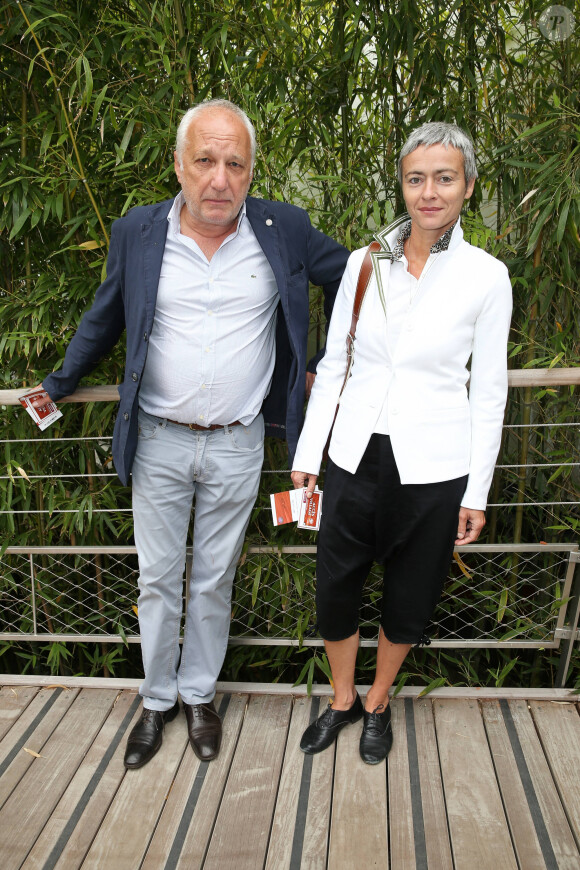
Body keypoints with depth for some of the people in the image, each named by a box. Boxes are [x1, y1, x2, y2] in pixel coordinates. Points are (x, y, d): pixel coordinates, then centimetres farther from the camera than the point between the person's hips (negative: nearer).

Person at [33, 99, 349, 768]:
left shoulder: (285, 230, -5)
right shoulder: (136, 234, -3)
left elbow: (344, 275, 12)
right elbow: (104, 319, 12)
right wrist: (59, 384, 20)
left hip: (237, 445, 0)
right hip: (158, 442, 1)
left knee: (214, 581, 14)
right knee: (157, 579, 13)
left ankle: (200, 694, 37)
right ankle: (158, 699, 35)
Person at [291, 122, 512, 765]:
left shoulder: (486, 276, -5)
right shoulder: (365, 263, 1)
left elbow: (487, 392, -1)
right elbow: (332, 364, 5)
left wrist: (476, 493, -2)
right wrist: (306, 454, 3)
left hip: (432, 470, -2)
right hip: (355, 457, 2)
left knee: (408, 600, 15)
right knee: (334, 590, 12)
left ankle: (378, 703, 42)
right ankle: (342, 700, 39)